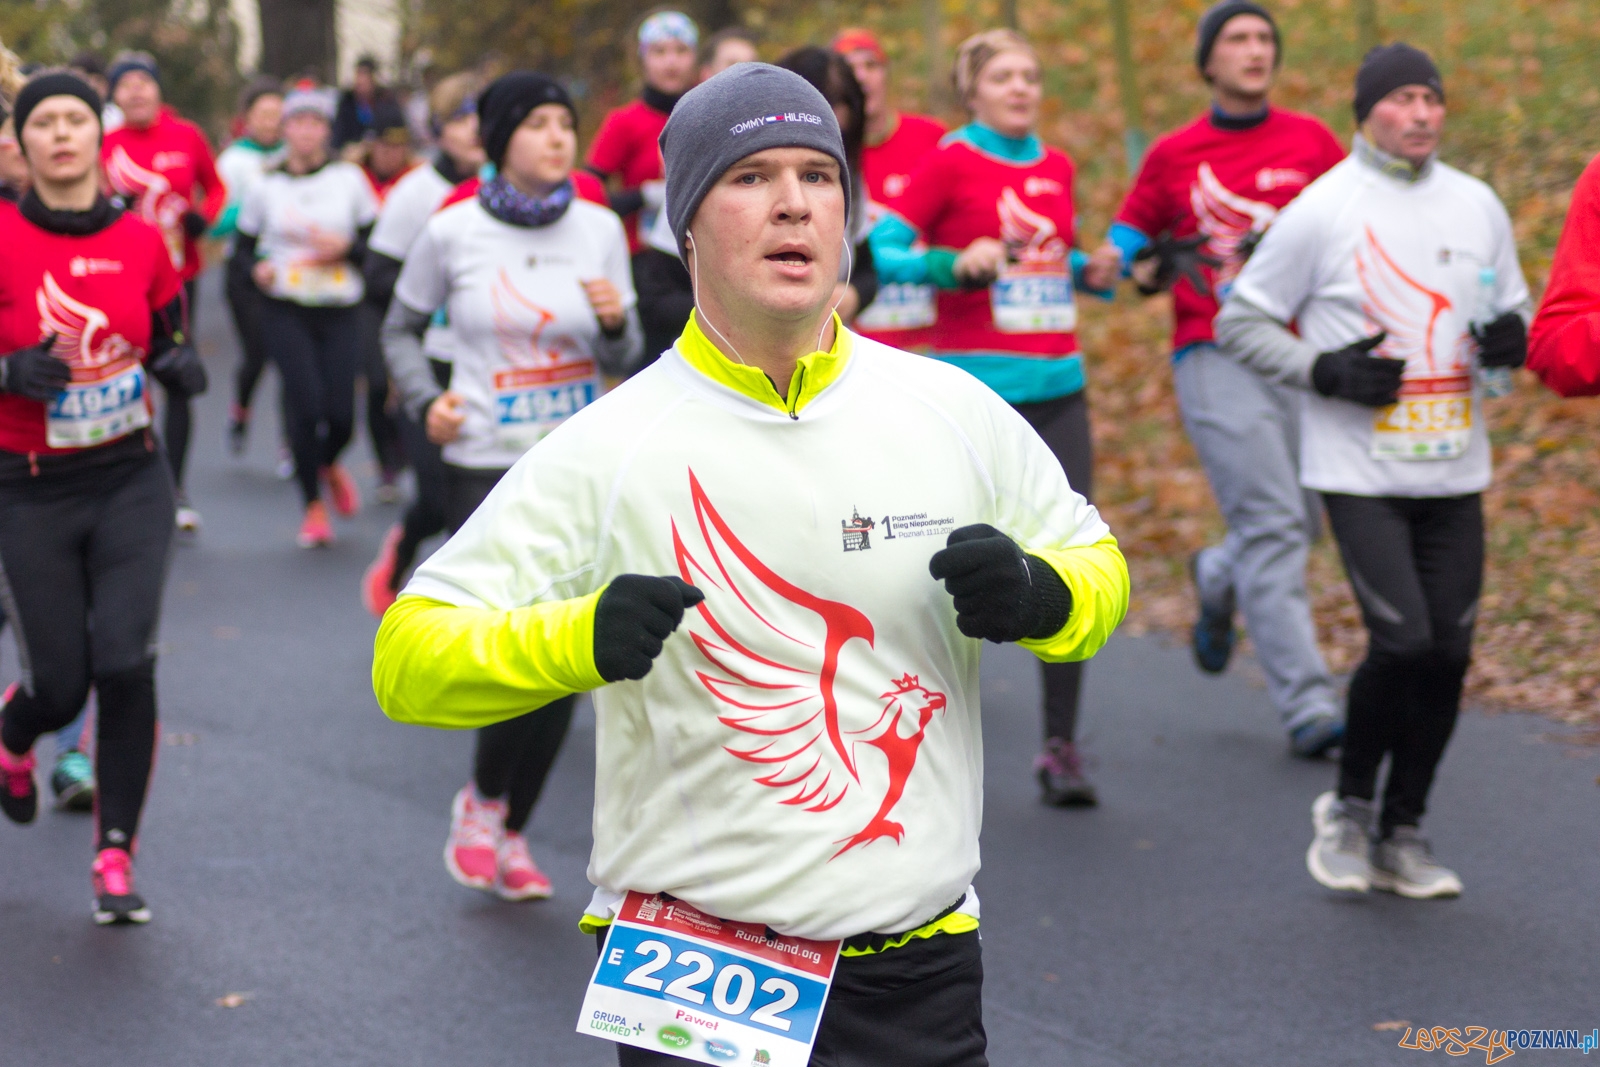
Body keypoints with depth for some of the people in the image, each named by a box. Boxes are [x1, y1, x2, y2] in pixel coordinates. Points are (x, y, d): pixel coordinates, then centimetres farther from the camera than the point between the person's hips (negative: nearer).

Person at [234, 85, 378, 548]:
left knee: (341, 413, -7)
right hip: (286, 312, 0)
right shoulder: (266, 188, 5)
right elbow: (243, 247, 12)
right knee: (305, 403, -13)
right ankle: (314, 507, 4)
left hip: (341, 312, 0)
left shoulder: (349, 178, 4)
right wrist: (256, 268, -9)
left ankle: (330, 464, 31)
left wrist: (346, 247, -15)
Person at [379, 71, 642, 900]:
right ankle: (482, 801, 13)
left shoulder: (599, 229, 1)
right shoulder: (452, 233, -5)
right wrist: (424, 401, -6)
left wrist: (615, 324, -17)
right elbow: (401, 328, 11)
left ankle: (510, 832, 23)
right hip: (488, 465, -3)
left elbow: (624, 362, 4)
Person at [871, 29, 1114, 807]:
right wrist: (955, 264, -22)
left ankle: (1060, 745, 2)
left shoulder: (1056, 168, 14)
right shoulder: (949, 162, -2)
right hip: (974, 386, -5)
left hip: (1056, 386, 5)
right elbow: (881, 251, -8)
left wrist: (1092, 269, 7)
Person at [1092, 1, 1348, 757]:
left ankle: (1218, 581, 42)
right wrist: (1145, 268, -6)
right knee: (1271, 525, -12)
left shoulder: (1312, 142, 9)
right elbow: (1128, 236, 16)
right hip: (1215, 357, -3)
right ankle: (1307, 708, -11)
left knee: (1305, 520, 7)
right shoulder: (1174, 155, 6)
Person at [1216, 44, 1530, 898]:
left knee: (1447, 653, 3)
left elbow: (1513, 310, 20)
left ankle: (1402, 835, 18)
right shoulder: (1320, 212, -5)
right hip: (1360, 472, -5)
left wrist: (1511, 338, -4)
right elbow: (1239, 322, 0)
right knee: (1402, 642, -15)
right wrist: (1326, 372, -13)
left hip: (1454, 475, 5)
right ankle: (1350, 805, 9)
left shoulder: (1477, 207, 9)